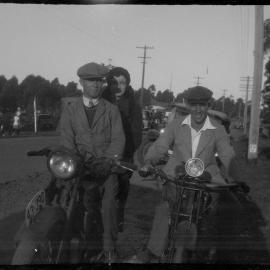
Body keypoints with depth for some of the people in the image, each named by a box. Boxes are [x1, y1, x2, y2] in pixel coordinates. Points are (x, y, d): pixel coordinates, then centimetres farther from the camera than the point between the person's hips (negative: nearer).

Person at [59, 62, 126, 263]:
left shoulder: (111, 110, 9)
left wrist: (105, 163, -15)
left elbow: (118, 139, 0)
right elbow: (67, 141, 2)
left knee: (109, 201, -15)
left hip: (107, 165, -1)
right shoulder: (70, 109, 9)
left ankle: (109, 248, -5)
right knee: (87, 204, -9)